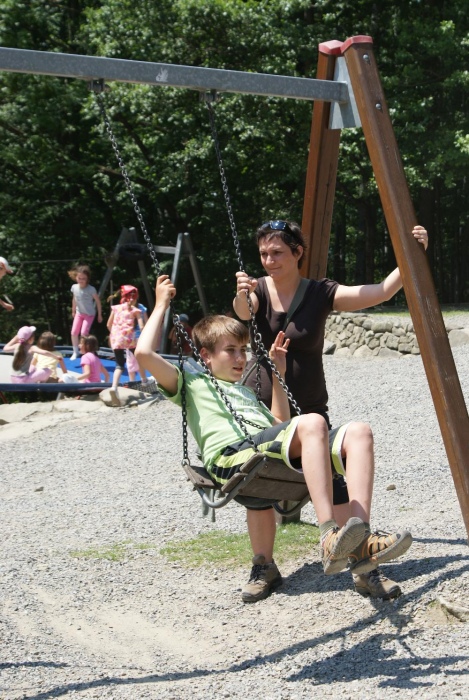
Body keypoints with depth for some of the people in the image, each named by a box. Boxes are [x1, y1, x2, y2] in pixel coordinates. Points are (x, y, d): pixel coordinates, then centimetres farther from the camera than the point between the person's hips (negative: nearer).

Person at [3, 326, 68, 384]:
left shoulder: (17, 346, 7)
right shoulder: (31, 348, -10)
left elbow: (5, 348, 27)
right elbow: (45, 352, -27)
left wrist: (15, 338, 29)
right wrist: (56, 357, -14)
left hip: (14, 380, 7)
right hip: (24, 380, -7)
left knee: (34, 369, 33)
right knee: (48, 370, -4)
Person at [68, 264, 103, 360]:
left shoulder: (91, 289, -23)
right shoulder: (74, 287, -9)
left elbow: (98, 301, -10)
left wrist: (100, 315, -3)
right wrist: (73, 311, 20)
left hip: (89, 314, -5)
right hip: (79, 313, 5)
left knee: (84, 333, -17)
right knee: (74, 332, -2)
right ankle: (75, 352, 14)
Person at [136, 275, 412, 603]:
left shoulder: (245, 391, 42)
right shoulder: (192, 383, 20)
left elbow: (281, 423, 39)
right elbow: (145, 354, 5)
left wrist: (278, 373, 38)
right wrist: (162, 304, 15)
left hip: (271, 459, 8)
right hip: (231, 455, -8)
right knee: (312, 423, -34)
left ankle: (361, 541, -27)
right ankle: (330, 536, -44)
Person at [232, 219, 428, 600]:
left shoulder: (321, 294, -5)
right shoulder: (259, 290, -3)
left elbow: (381, 292, -12)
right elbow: (242, 313, -27)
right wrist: (241, 295, -50)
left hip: (310, 412, -1)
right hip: (261, 410, 1)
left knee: (335, 489, -11)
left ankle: (364, 568, -3)